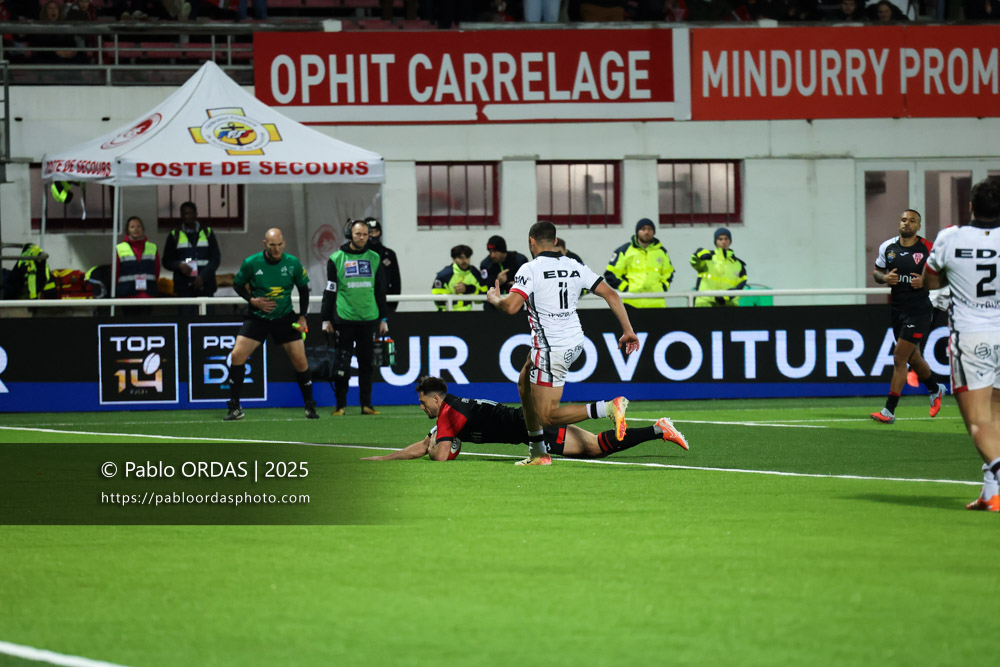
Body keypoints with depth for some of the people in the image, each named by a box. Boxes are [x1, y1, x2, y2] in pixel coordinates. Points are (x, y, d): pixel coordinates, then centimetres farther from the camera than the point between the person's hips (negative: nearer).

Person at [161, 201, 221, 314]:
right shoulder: (174, 236, 11)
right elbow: (166, 261, 11)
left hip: (205, 285, 0)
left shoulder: (207, 233, 11)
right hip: (184, 287, 0)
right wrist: (179, 265, -11)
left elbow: (216, 258, 6)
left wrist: (203, 276, -9)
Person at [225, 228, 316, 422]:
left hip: (285, 318, 1)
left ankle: (310, 406, 12)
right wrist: (253, 300, -13)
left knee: (300, 360, -6)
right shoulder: (251, 263, -12)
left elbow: (303, 289, 6)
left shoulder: (293, 263, -8)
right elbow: (237, 284, 3)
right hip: (257, 317, -1)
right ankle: (235, 408, -3)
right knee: (237, 355, -13)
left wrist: (302, 316, 1)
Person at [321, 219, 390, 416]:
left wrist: (383, 319, 12)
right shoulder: (336, 259, 2)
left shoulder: (374, 258, 10)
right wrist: (326, 319, 2)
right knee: (342, 364, -3)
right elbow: (330, 291, 5)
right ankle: (341, 405, 3)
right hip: (344, 319, -2)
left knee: (366, 363, 4)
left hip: (368, 319, 2)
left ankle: (366, 404, 10)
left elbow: (380, 290, 15)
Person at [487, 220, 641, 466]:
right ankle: (538, 452, 30)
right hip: (575, 342, 8)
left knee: (546, 416, -3)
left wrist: (495, 299, 1)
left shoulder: (530, 270, -12)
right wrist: (628, 330, 6)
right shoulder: (574, 267, 6)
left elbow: (511, 306, -22)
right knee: (524, 382, 28)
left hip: (551, 349, -8)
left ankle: (609, 408, -22)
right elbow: (611, 294, 1)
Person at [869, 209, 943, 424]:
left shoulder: (928, 249, -8)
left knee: (899, 359, -11)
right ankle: (935, 390, 46)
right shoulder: (887, 247, 5)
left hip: (920, 311, -6)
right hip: (897, 309, 6)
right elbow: (876, 272, 16)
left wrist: (925, 281, -19)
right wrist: (885, 277, -6)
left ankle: (889, 410, -8)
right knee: (913, 358, 19)